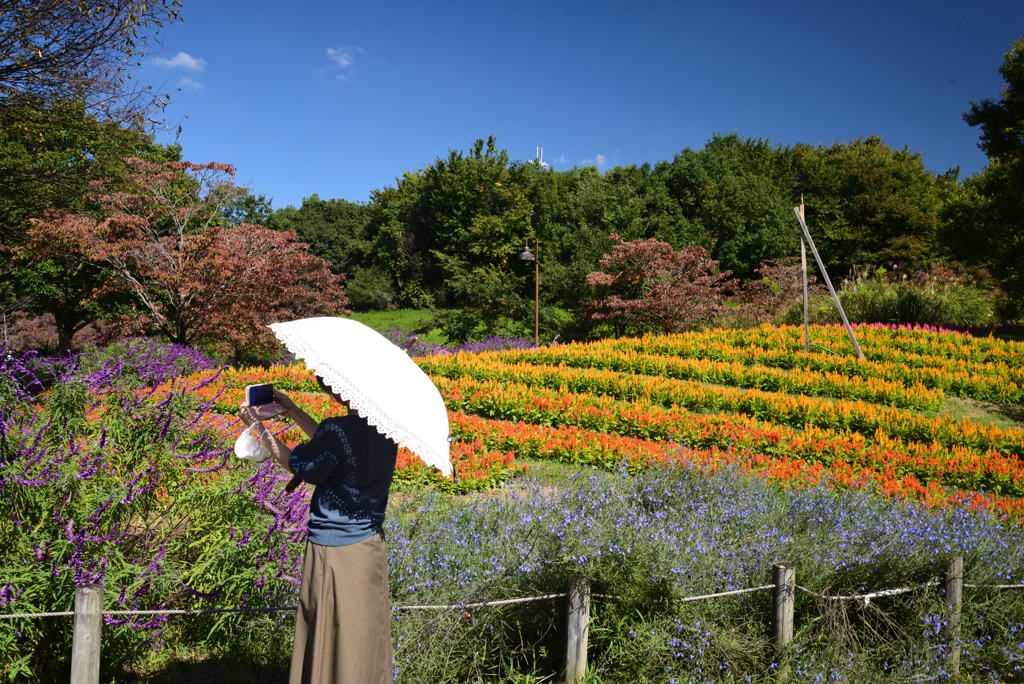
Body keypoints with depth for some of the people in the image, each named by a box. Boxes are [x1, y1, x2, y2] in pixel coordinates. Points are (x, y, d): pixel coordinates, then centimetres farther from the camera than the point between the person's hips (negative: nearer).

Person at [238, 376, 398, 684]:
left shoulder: (338, 430, -26)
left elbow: (297, 465, -7)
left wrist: (260, 427, 3)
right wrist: (293, 412, 16)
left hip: (334, 551, -6)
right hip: (370, 543, 7)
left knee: (330, 636, 10)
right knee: (367, 632, 19)